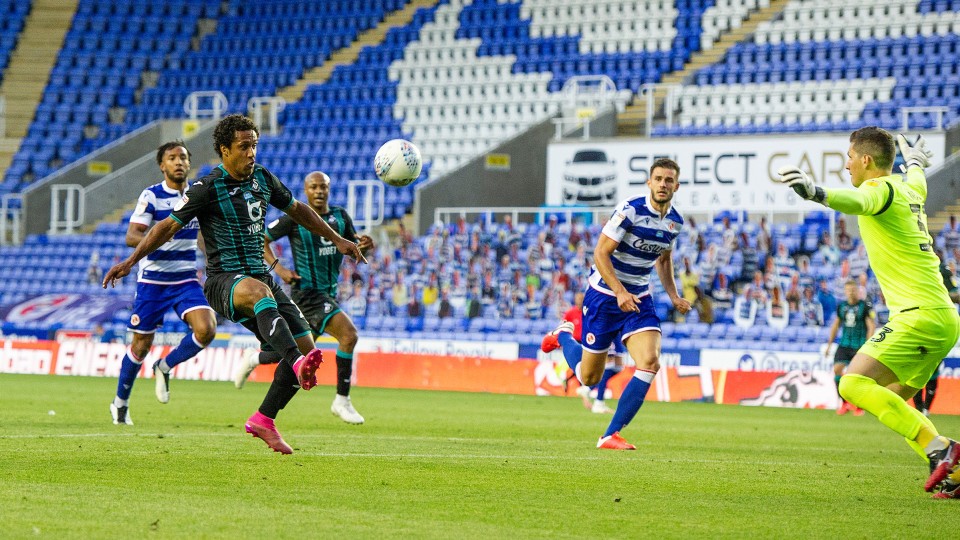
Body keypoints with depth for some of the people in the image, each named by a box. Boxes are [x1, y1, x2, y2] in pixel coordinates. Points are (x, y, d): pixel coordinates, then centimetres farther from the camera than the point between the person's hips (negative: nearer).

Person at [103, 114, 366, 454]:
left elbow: (296, 209, 26)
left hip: (260, 277, 7)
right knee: (259, 292, -43)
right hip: (224, 282, -7)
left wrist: (337, 240, 31)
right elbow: (169, 225, -2)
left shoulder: (262, 178, 10)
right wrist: (131, 261, -8)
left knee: (305, 346, -3)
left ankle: (263, 421, 11)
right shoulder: (208, 188, -7)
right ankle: (298, 365, -64)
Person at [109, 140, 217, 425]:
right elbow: (131, 237, -16)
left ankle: (165, 368, 9)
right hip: (152, 280, -3)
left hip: (186, 279, 3)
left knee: (206, 330, -18)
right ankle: (120, 403, 23)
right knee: (142, 344, 3)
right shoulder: (151, 196, -9)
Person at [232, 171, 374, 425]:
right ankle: (342, 401, -14)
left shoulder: (340, 216, 8)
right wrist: (278, 268, -13)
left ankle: (253, 359, 38)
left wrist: (364, 246, -14)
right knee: (348, 334, -22)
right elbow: (261, 239, 0)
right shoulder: (295, 218, -8)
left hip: (329, 294, 7)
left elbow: (355, 251, 10)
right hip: (307, 292, -7)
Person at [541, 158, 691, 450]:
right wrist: (620, 292, -28)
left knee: (650, 363, -19)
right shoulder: (630, 210, -19)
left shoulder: (675, 222, 2)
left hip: (639, 299, 5)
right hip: (604, 295, -5)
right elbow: (600, 253, -19)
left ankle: (611, 435, -11)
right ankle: (563, 335, 40)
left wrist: (674, 296, 8)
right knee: (588, 378, 5)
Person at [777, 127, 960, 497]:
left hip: (919, 314, -10)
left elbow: (856, 202, -32)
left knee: (855, 384, -19)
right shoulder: (908, 190, 20)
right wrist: (915, 162, 70)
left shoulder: (881, 187, -7)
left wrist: (815, 192, -51)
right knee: (888, 402, 15)